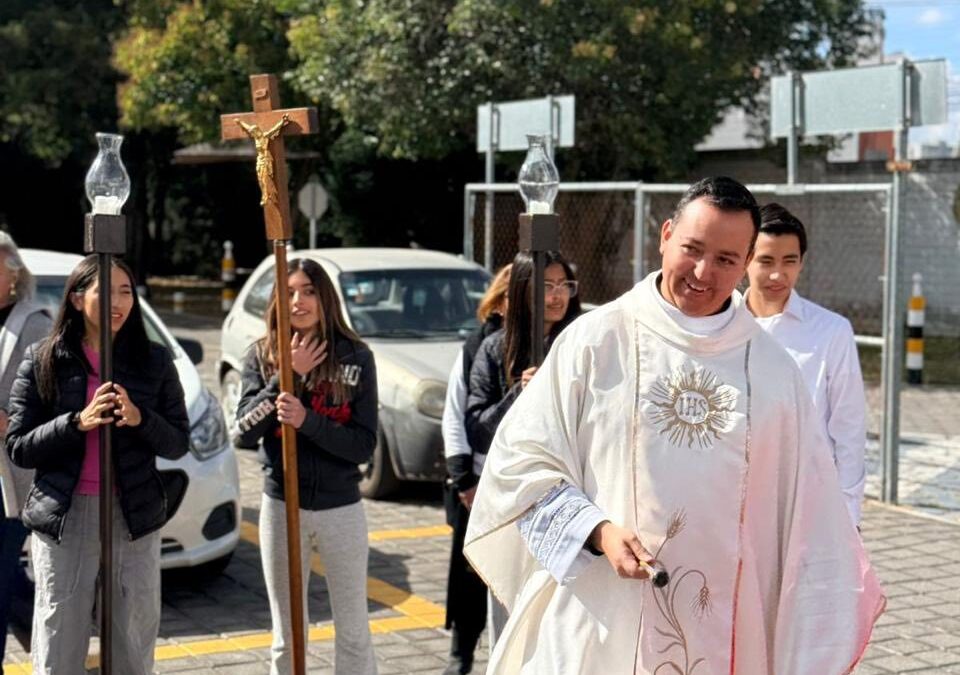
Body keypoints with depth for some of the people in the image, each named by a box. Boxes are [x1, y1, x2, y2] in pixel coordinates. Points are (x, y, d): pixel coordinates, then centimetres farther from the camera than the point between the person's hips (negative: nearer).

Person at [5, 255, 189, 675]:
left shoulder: (154, 361, 5)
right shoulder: (42, 360, 1)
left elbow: (178, 444, 5)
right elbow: (18, 448, -1)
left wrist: (139, 419, -15)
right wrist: (77, 423, -16)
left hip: (136, 519, 1)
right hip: (63, 520, -1)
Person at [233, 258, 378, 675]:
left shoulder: (356, 357, -6)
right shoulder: (261, 356, -1)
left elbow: (364, 445, -10)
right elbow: (244, 434, -11)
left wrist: (307, 420, -24)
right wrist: (287, 376, -18)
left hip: (340, 507, -1)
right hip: (280, 505, 1)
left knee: (353, 633, 9)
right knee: (287, 636, 13)